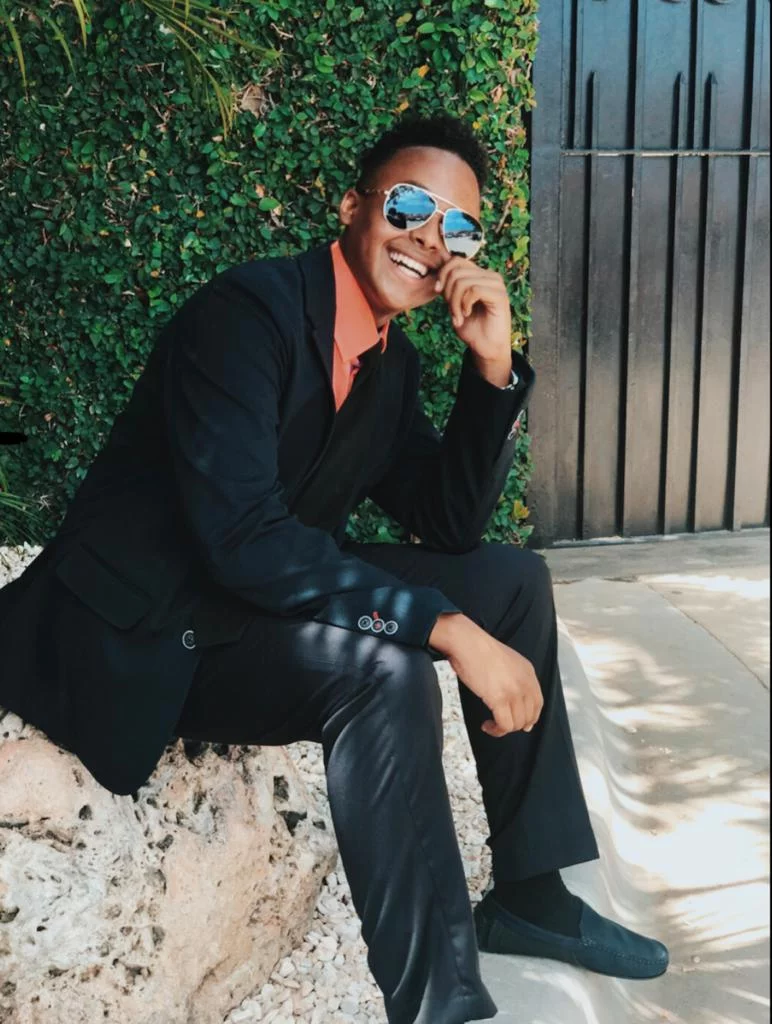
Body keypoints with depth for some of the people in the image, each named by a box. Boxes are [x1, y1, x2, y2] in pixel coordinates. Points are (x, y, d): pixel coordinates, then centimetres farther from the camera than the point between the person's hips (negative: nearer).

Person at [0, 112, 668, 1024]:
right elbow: (240, 536, -31)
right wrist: (448, 628, -32)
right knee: (384, 668, -33)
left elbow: (450, 526, 3)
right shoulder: (248, 311, -21)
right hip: (140, 638, -9)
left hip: (260, 598, 9)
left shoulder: (390, 360, 5)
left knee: (513, 579, 4)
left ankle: (529, 890, 13)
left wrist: (492, 366, -9)